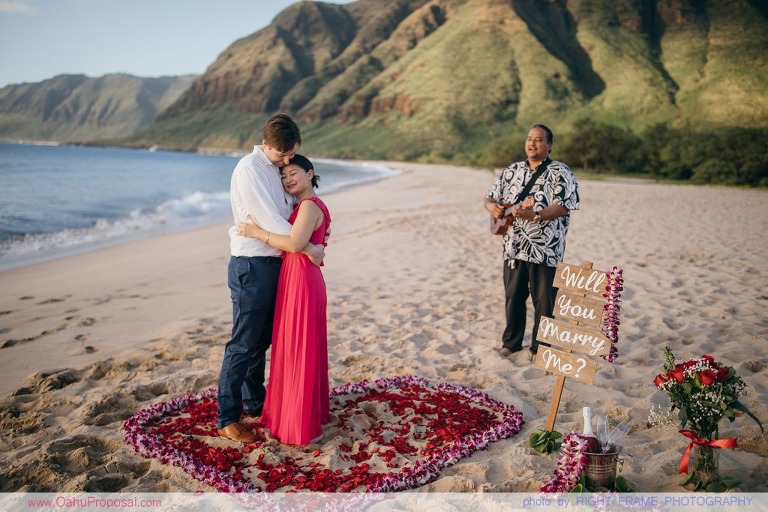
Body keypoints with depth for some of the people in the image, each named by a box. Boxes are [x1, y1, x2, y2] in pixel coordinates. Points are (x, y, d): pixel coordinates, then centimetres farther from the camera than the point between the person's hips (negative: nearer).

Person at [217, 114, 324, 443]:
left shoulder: (276, 169, 14)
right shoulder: (249, 169, -13)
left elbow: (288, 212, 21)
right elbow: (270, 221, -19)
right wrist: (309, 249, -14)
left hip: (274, 264, 9)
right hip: (251, 266, -9)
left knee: (262, 341, 17)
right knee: (243, 345, -3)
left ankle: (255, 403, 32)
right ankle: (227, 419, 7)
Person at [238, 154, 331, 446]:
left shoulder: (310, 206, -13)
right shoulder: (304, 206, 17)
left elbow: (295, 243, -26)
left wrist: (257, 232, -18)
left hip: (302, 282, -10)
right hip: (296, 280, 10)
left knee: (299, 352, -2)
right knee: (298, 350, 18)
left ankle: (302, 425, 9)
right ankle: (313, 412, 31)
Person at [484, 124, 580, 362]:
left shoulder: (560, 173, -5)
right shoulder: (512, 171, 12)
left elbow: (563, 206, -16)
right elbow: (490, 196, 16)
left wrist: (534, 215, -28)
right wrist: (492, 207, -7)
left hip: (545, 249, -5)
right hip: (514, 246, 5)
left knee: (543, 300, 3)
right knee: (513, 295, 13)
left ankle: (540, 347, 18)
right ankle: (511, 341, 28)